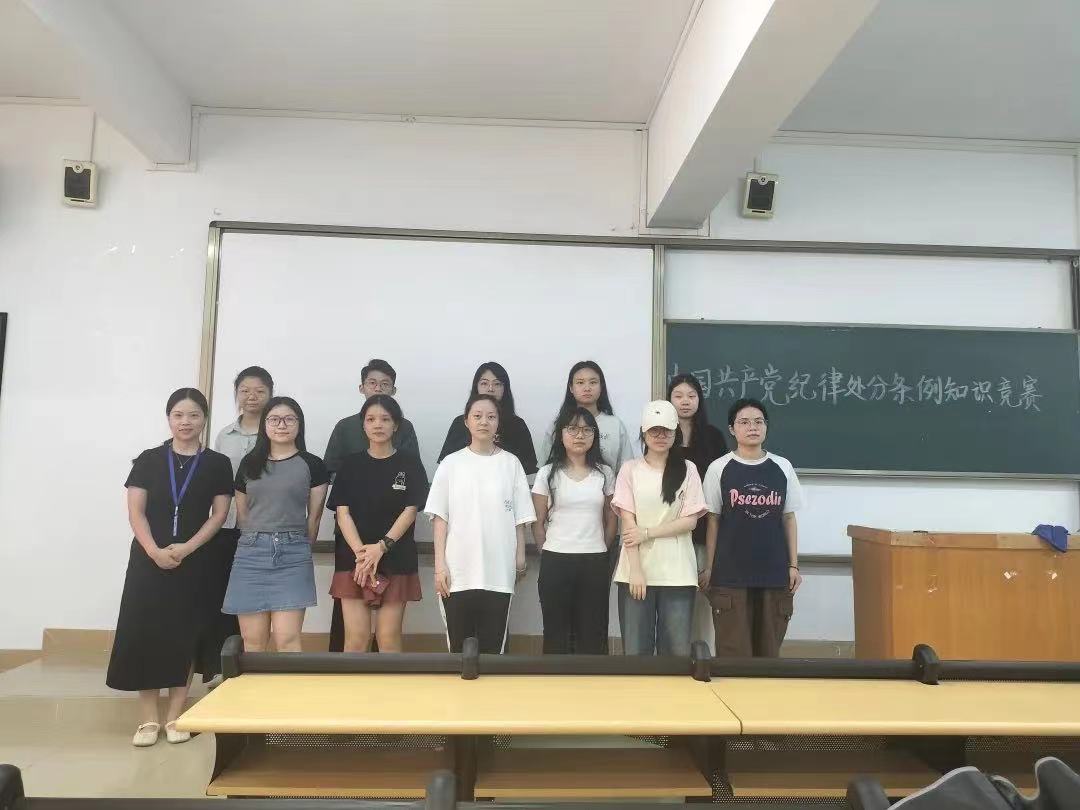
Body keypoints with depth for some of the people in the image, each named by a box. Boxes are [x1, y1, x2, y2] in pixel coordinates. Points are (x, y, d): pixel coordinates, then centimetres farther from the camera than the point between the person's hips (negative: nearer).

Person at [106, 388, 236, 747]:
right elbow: (135, 511, 0)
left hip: (196, 561, 0)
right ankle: (148, 718, 9)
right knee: (145, 633, -1)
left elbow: (219, 514, 0)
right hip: (150, 560, 1)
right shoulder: (148, 460, 5)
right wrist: (154, 550, -15)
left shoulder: (217, 464, 3)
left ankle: (175, 716, 12)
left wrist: (187, 548, -14)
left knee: (186, 634, 2)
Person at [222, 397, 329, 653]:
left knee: (287, 638, -7)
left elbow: (314, 516, 7)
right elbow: (242, 514, 16)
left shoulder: (312, 465, 4)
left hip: (292, 554, -2)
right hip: (251, 552, 3)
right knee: (253, 640, 2)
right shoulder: (249, 463, 12)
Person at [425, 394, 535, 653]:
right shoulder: (451, 463, 3)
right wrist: (440, 564, -4)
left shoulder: (511, 463, 4)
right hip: (458, 572, 0)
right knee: (459, 645, 7)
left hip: (499, 572, 0)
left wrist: (520, 558, 3)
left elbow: (520, 518, 6)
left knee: (493, 645, 6)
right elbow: (440, 517, 1)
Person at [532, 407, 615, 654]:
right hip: (555, 562, -1)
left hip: (595, 564, 1)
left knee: (593, 634, 7)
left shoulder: (604, 474, 5)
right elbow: (538, 523, 4)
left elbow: (610, 521, 12)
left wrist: (598, 553, 11)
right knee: (556, 632, 8)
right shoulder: (547, 473, 0)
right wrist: (548, 556, 6)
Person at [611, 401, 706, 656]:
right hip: (636, 570, 0)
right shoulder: (630, 469, 3)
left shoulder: (687, 469, 4)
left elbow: (690, 521, -2)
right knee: (635, 648, 4)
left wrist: (646, 533, -10)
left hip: (677, 573, 0)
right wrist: (635, 570, -9)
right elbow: (628, 523, -2)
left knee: (677, 649, 4)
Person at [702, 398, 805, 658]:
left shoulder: (782, 467, 4)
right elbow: (713, 521, 2)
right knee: (733, 649, 2)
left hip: (774, 572, 2)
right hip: (731, 574, -2)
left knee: (768, 648, 9)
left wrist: (793, 565, 5)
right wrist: (708, 569, 0)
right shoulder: (719, 468, -2)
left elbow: (789, 519, 9)